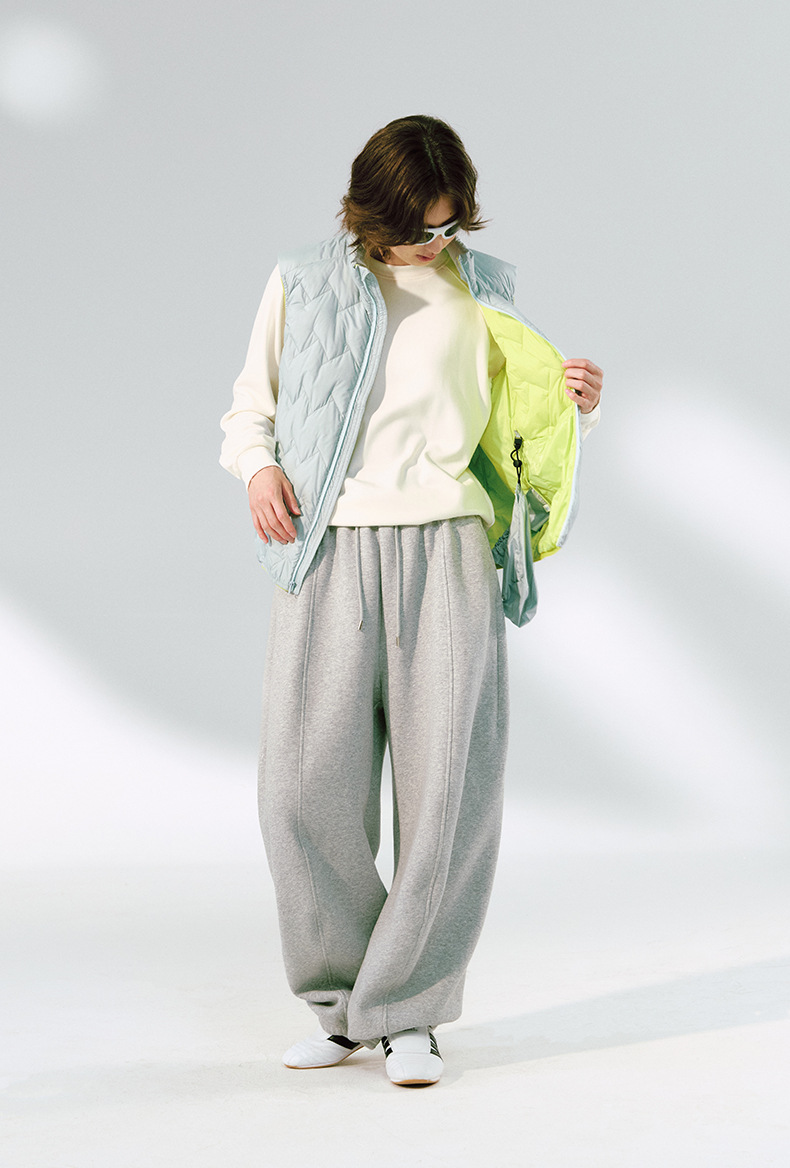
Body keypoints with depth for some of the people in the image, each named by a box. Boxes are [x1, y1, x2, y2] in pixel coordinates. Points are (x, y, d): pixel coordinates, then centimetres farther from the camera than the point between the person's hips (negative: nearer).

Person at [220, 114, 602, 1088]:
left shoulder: (479, 293, 14)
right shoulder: (302, 284, 11)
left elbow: (521, 423, 17)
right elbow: (249, 410, 16)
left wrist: (574, 406, -4)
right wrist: (259, 468, -5)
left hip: (444, 549, 0)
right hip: (328, 553, 0)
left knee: (447, 786, -6)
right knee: (305, 788, -5)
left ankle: (406, 1014, 6)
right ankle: (342, 1000, 14)